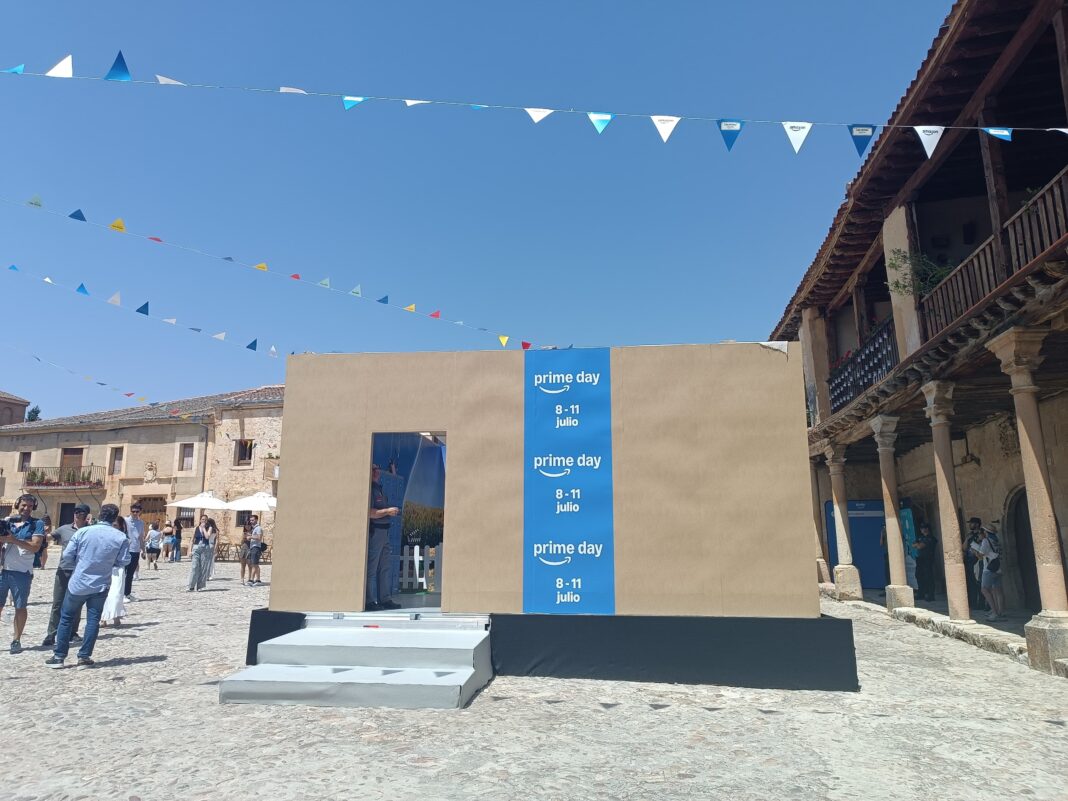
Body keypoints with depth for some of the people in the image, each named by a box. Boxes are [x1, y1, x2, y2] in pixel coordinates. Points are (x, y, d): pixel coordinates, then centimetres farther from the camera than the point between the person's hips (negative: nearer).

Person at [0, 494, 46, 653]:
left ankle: (16, 640, 14)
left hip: (22, 572, -3)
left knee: (20, 607, 5)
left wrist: (14, 540, -18)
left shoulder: (37, 524, 0)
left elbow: (35, 546, -10)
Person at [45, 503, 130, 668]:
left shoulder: (83, 532, -10)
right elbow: (124, 561, -5)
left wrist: (81, 561, 14)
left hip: (78, 583, 0)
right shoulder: (121, 537, -9)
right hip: (100, 586, 0)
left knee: (66, 618, 14)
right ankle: (84, 657, 11)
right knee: (93, 621, 9)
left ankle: (59, 656, 18)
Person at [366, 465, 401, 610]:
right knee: (371, 567, -3)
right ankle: (370, 601, 3)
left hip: (384, 531, 10)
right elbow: (370, 513, -20)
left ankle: (385, 599, 19)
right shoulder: (370, 489, -12)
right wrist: (387, 511, -15)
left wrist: (392, 511, 15)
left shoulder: (379, 488, 18)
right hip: (374, 531, -10)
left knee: (386, 568, 12)